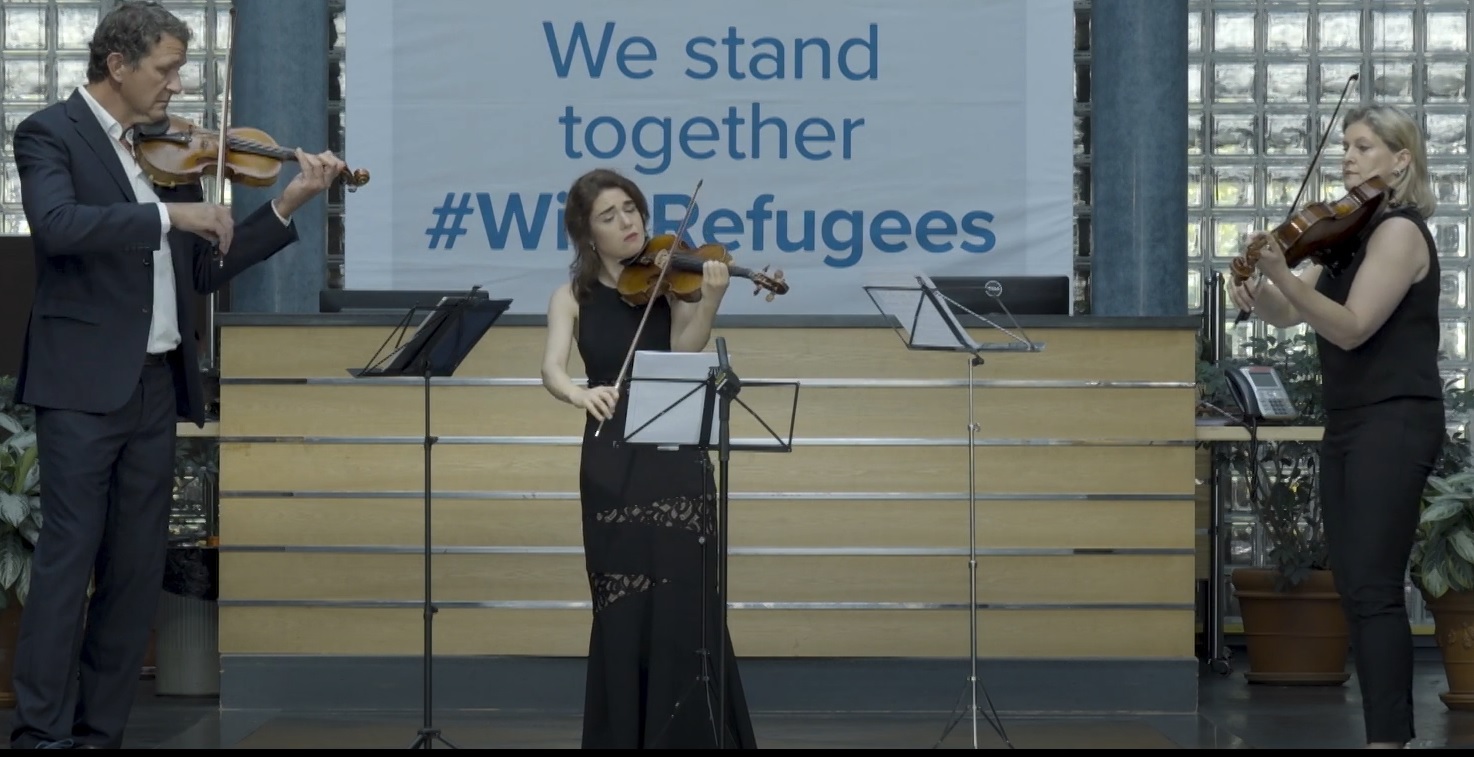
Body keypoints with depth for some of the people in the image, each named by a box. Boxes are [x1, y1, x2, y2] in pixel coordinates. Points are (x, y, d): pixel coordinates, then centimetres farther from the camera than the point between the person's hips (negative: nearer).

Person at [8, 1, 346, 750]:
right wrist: (168, 213, -24)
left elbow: (203, 270, 17)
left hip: (157, 382, 7)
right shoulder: (50, 133, -3)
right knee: (67, 554, -8)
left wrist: (285, 206, 9)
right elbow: (56, 223, -23)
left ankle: (99, 732, 13)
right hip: (83, 381, -7)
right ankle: (39, 734, -6)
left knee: (137, 568, 7)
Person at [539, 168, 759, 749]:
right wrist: (580, 393, -34)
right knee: (621, 609, 2)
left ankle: (696, 743, 1)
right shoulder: (573, 297, 5)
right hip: (611, 465, 1)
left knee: (685, 603, -6)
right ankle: (626, 743, 12)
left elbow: (684, 352, -13)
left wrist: (710, 302, -32)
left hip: (676, 458, -1)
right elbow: (552, 369, -12)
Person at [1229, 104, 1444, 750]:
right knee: (1353, 586, 8)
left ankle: (1387, 744, -16)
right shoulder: (1351, 234, 17)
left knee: (1373, 588, -14)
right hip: (1348, 424, 10)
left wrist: (1283, 277, -32)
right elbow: (1290, 315, 11)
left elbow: (1351, 327, -21)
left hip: (1394, 424, -10)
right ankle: (1392, 734, 12)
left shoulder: (1399, 232, -11)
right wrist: (1259, 297, -11)